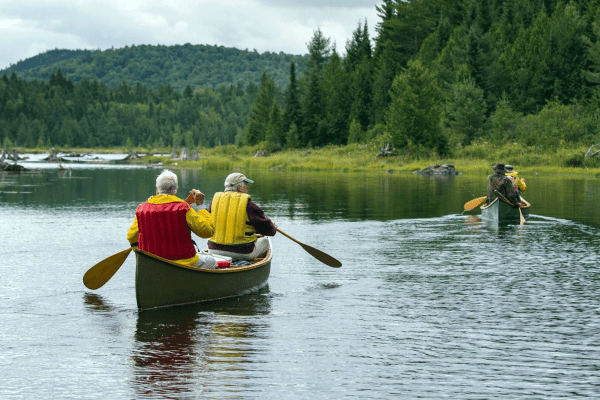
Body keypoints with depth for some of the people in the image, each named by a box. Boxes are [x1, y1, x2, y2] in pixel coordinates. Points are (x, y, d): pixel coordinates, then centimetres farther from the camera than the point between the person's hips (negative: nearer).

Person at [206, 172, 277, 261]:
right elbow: (268, 229, -3)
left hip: (214, 250, 4)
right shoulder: (248, 205, -11)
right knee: (265, 242, 22)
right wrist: (274, 228, 22)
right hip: (242, 253, -4)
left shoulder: (215, 200, 1)